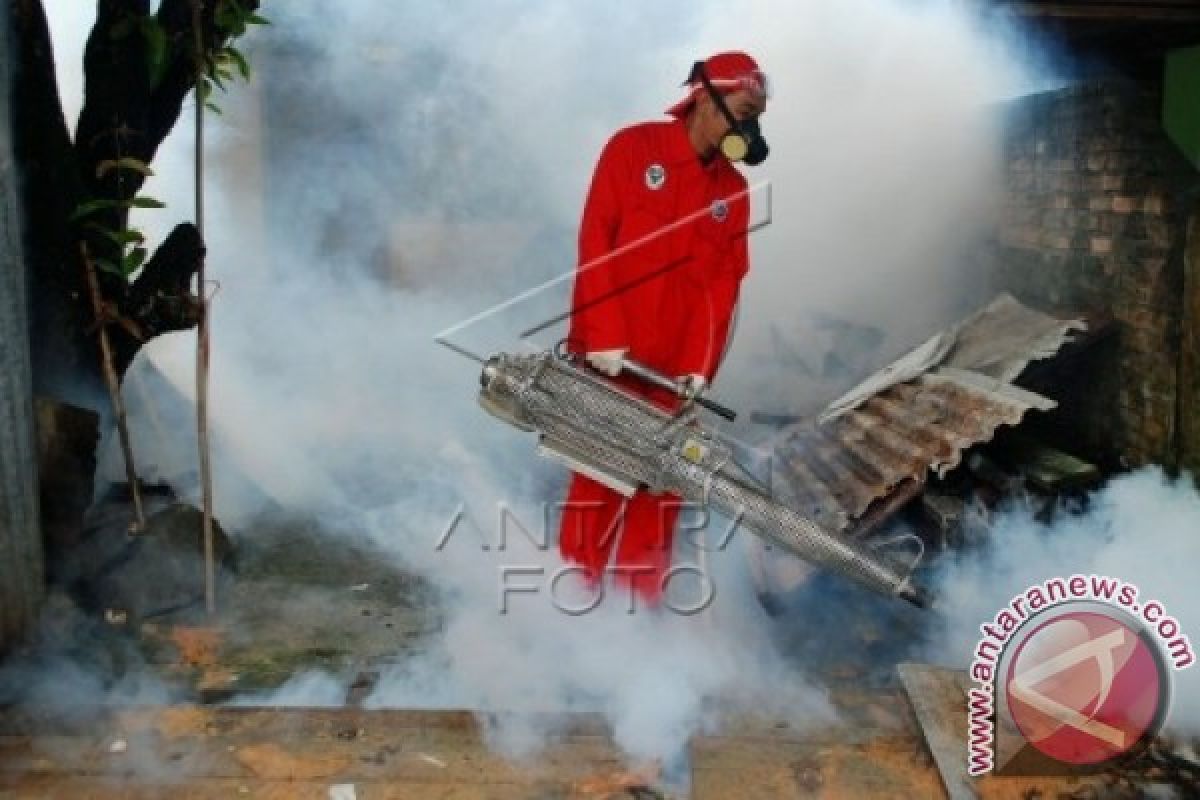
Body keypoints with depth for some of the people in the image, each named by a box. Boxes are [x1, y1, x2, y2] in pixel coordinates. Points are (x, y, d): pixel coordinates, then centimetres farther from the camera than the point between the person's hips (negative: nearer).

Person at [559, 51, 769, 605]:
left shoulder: (733, 190, 10)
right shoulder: (633, 148, -2)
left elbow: (722, 284, 5)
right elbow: (595, 243, -7)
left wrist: (698, 367, -6)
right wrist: (603, 338, -14)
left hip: (671, 366, 4)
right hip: (607, 356, -4)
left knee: (661, 483, 5)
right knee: (600, 476, 0)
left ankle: (641, 600, 14)